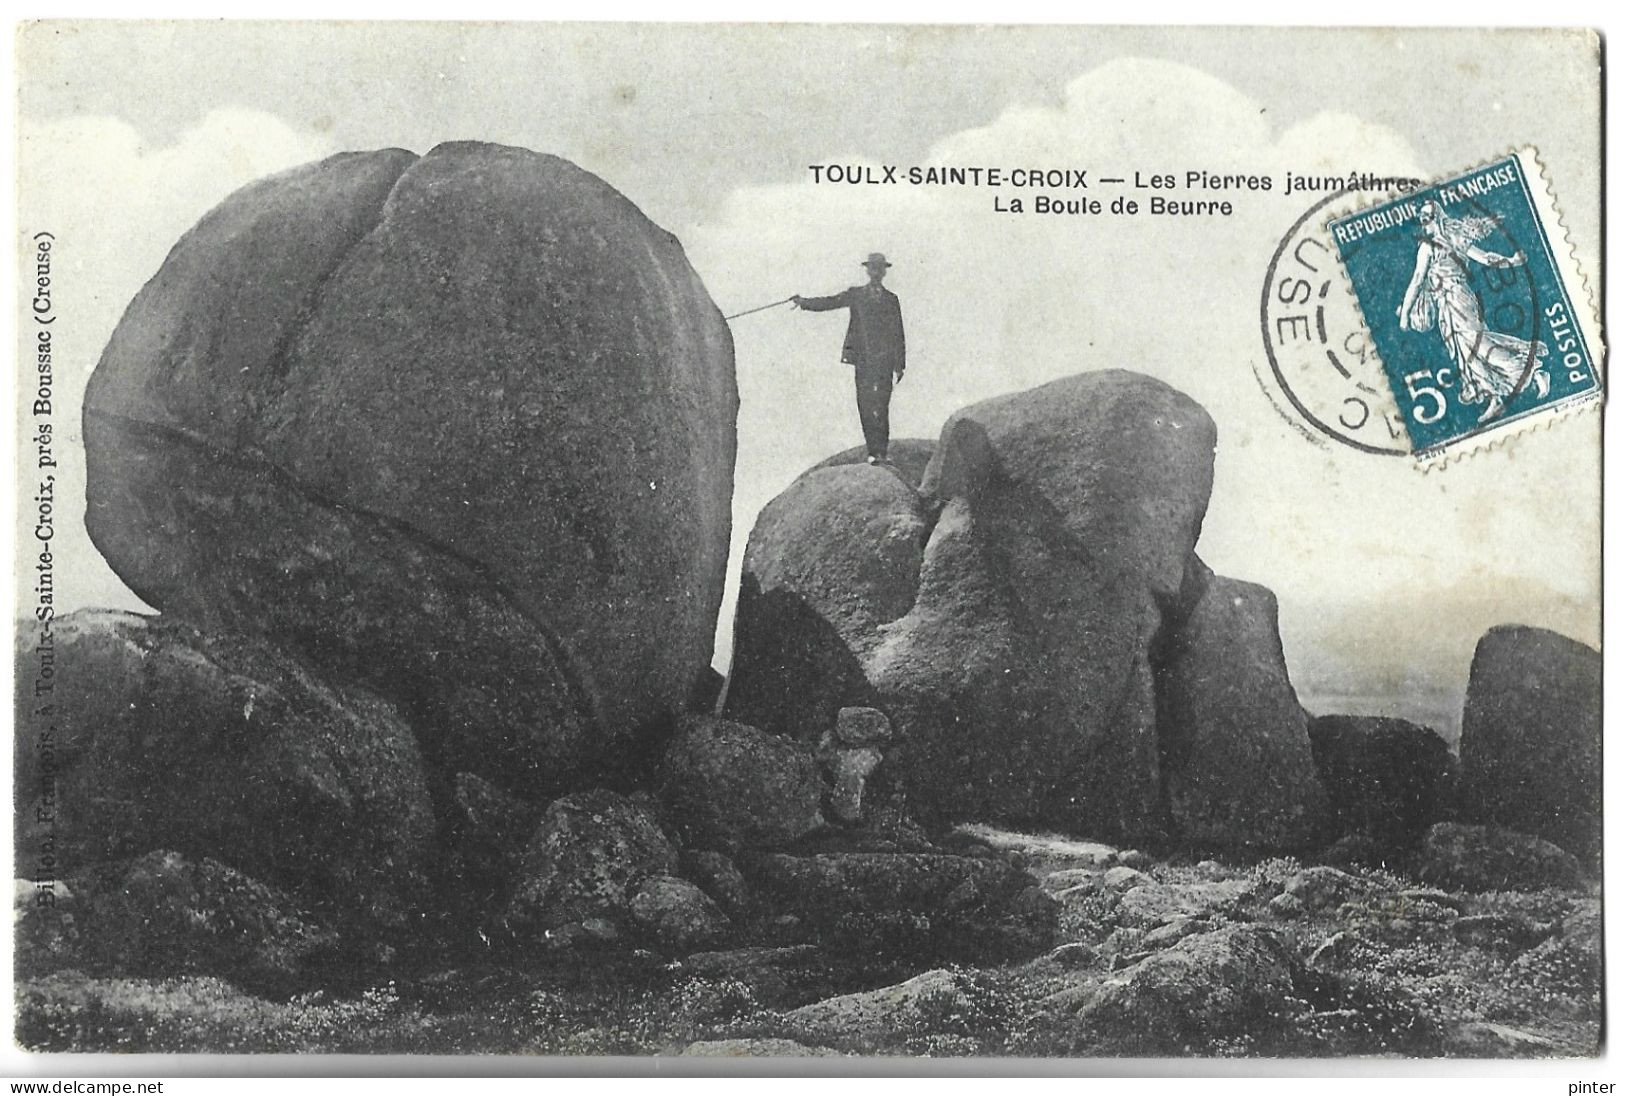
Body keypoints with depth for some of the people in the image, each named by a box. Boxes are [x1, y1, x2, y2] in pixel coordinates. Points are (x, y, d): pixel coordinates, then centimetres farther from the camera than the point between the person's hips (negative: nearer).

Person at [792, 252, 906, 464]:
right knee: (865, 407, -2)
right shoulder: (855, 295, 13)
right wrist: (804, 302, -11)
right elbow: (829, 303, 4)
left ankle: (881, 452, -7)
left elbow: (898, 334, 11)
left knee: (881, 407, -9)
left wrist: (900, 365, 6)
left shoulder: (891, 299, 12)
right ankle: (872, 451, 4)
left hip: (884, 360, -1)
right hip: (862, 358, 1)